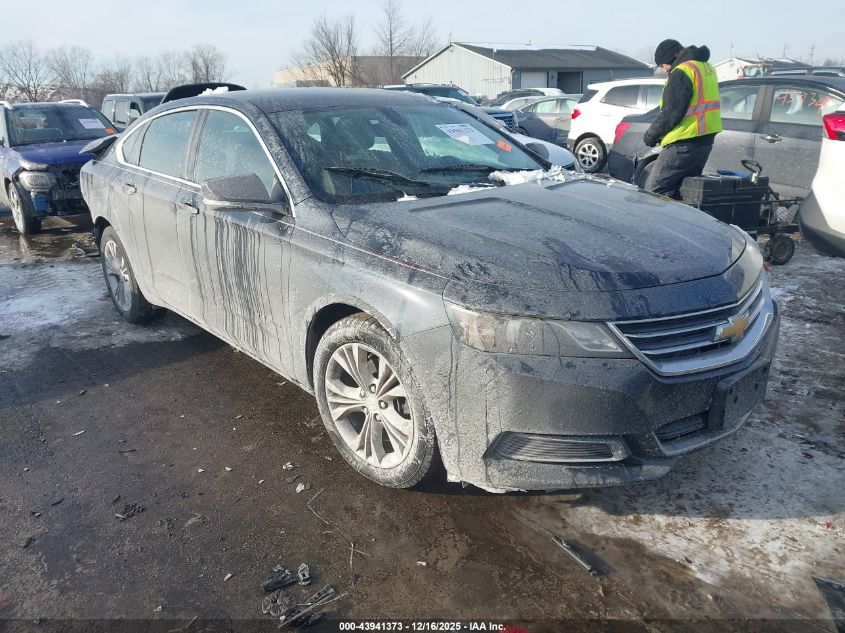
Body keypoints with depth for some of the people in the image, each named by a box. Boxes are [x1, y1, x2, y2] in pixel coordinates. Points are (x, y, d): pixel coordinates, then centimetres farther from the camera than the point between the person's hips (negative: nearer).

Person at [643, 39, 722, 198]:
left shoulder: (682, 71, -13)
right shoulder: (706, 67, 18)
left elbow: (671, 112, -18)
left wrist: (651, 134, -5)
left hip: (684, 143, -10)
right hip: (706, 139, 10)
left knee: (654, 190, -8)